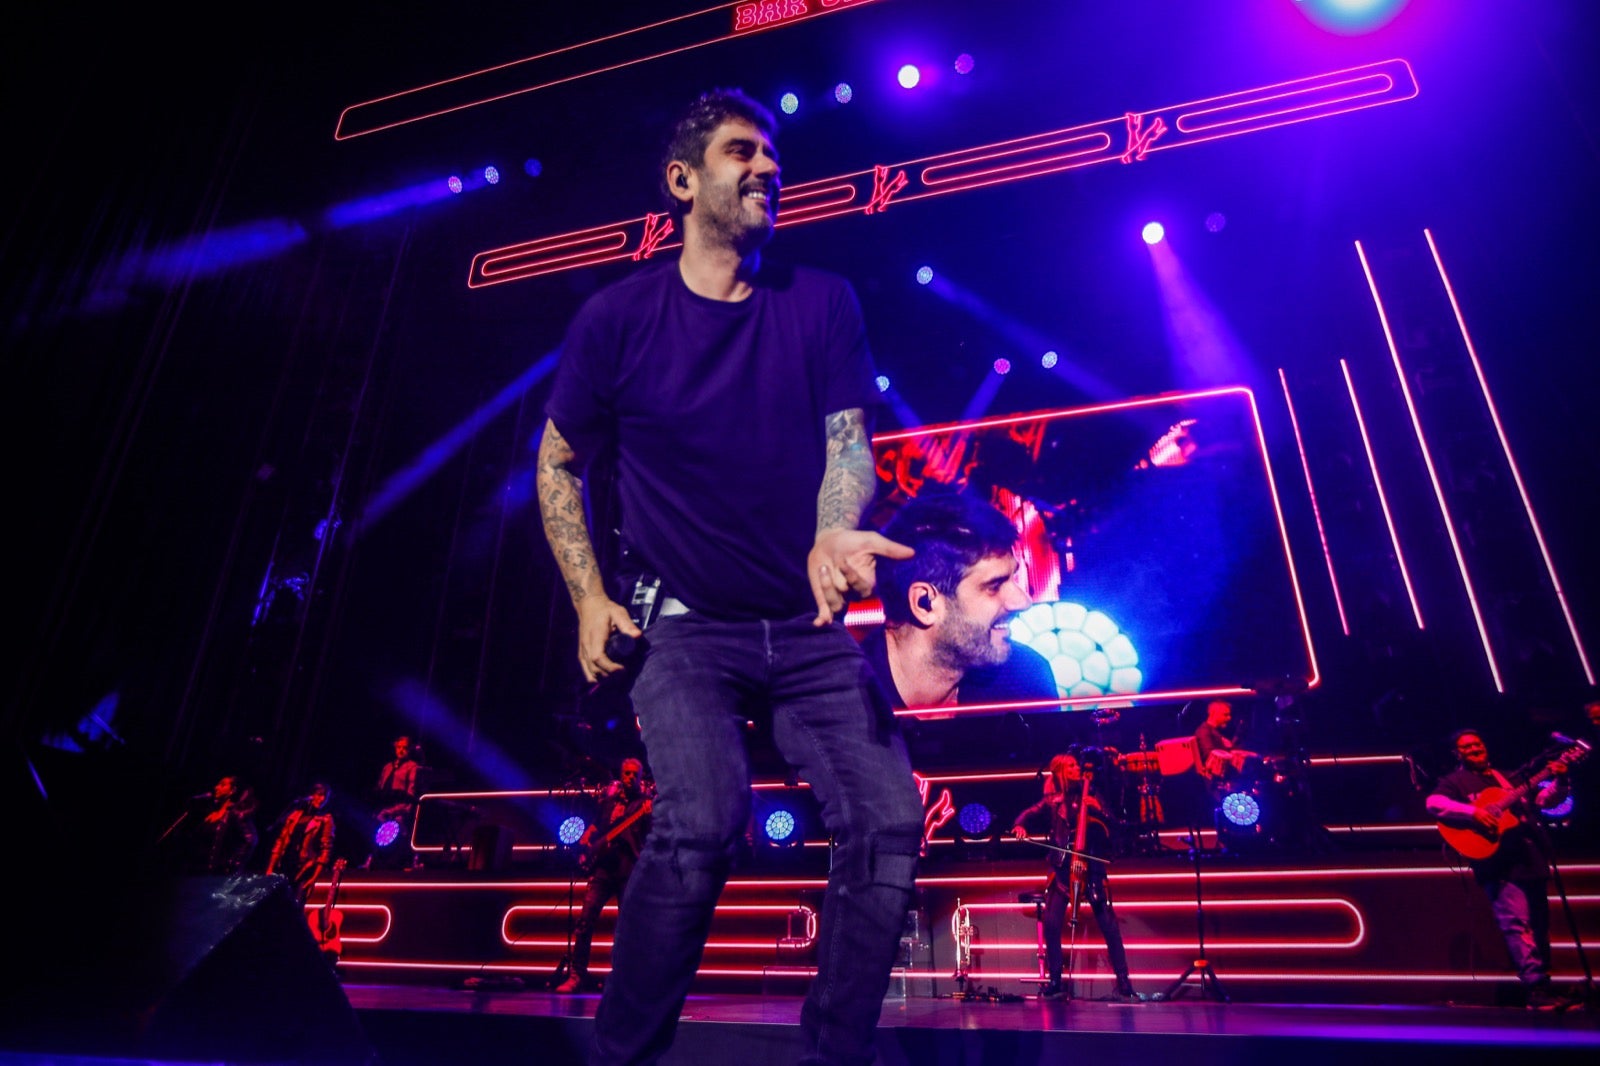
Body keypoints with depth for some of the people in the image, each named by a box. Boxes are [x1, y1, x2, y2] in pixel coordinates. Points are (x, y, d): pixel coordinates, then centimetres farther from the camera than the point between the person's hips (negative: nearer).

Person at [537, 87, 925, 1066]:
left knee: (889, 823, -9)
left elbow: (848, 440, -3)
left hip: (811, 627, 3)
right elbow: (558, 463, 9)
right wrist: (589, 597, -1)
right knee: (704, 822, -24)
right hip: (684, 626, -2)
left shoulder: (822, 303, 5)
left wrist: (833, 536, -26)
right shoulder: (620, 317, 0)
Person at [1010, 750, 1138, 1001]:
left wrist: (1098, 810, -15)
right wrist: (1020, 825, -16)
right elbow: (1029, 813, 5)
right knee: (1052, 924, -8)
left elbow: (1111, 827, 4)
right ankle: (1054, 982, 6)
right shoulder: (1053, 800, 8)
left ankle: (1124, 984, 6)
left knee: (1109, 926, -5)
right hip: (1062, 869, 0)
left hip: (1091, 867, 0)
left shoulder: (1091, 795, 8)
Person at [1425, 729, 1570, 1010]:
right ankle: (1536, 987, -10)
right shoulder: (1454, 781, 1)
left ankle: (1543, 983, 20)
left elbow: (1543, 798, 18)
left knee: (1540, 923, 11)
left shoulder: (1508, 777, 21)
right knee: (1517, 923, -12)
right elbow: (1433, 803, -16)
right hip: (1498, 862, -7)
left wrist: (1558, 781, 1)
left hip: (1530, 857, 7)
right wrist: (1472, 812, -26)